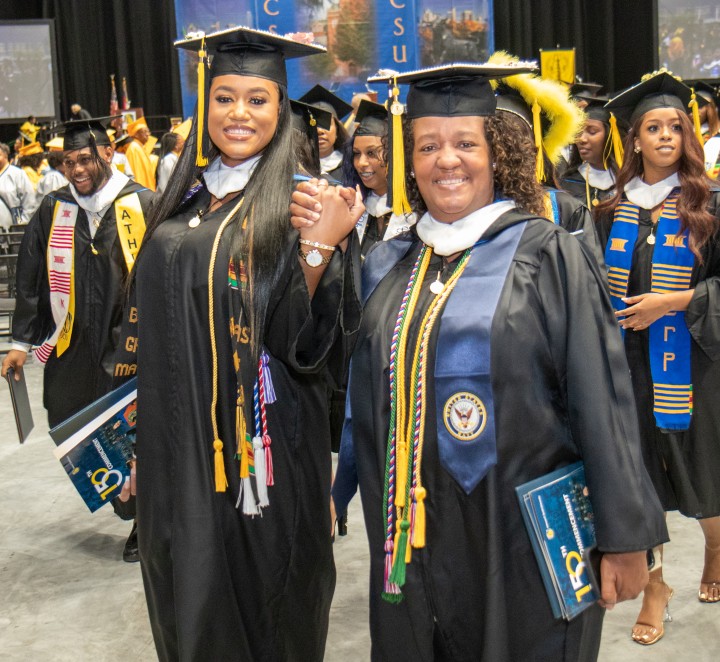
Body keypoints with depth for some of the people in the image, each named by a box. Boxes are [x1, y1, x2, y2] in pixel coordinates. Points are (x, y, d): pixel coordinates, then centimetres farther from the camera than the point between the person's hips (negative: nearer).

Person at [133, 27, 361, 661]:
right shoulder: (186, 198, 7)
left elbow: (300, 340, -17)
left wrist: (318, 246, -31)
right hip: (178, 438, 5)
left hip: (258, 440, -5)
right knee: (191, 595, 17)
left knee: (261, 601, 9)